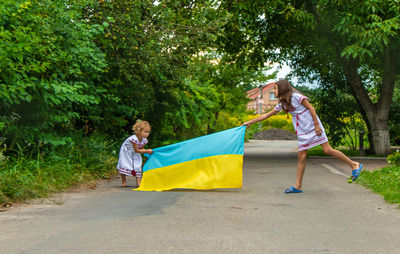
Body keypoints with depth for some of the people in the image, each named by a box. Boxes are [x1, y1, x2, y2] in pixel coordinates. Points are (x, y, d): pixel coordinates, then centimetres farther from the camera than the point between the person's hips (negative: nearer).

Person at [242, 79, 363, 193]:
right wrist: (250, 122, 15)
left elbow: (311, 108, -12)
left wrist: (317, 125, -18)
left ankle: (354, 165, 1)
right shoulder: (282, 104, 11)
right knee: (301, 156, 0)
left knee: (327, 150, -11)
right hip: (302, 132, 7)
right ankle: (298, 186, 2)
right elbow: (267, 115, 16)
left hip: (313, 127, -7)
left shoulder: (296, 97, -11)